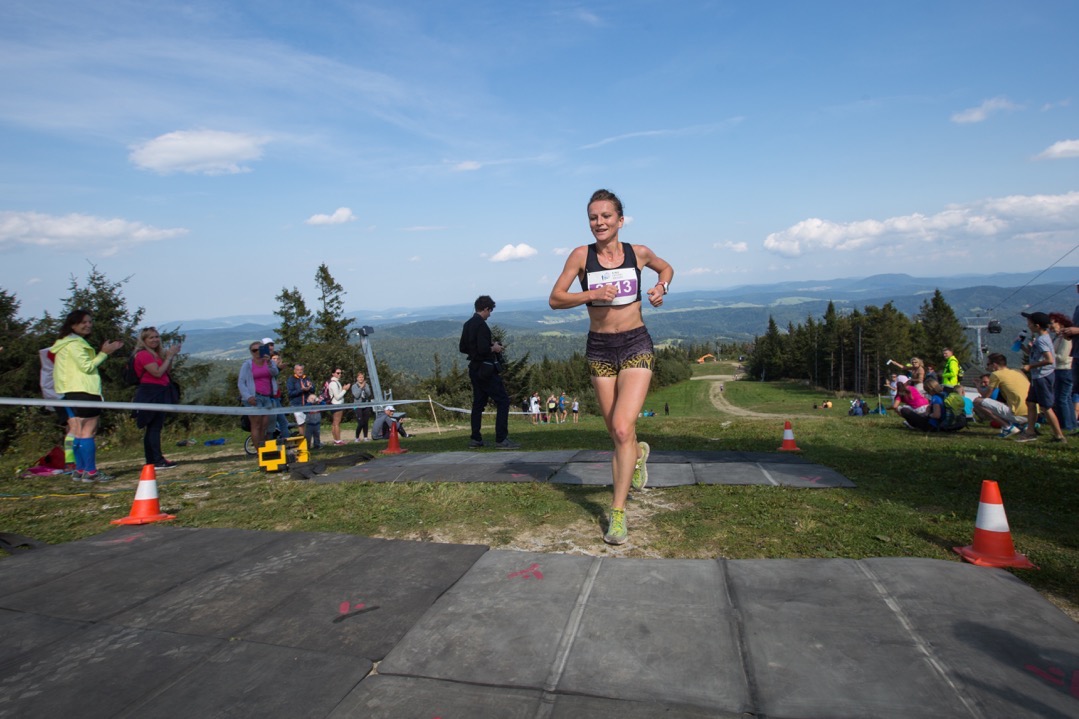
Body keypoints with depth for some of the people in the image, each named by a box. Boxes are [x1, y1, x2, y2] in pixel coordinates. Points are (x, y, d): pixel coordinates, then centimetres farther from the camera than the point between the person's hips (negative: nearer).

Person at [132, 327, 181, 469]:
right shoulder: (143, 355, -10)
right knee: (154, 427, -10)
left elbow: (167, 373, 16)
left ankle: (152, 461, 15)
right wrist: (169, 356, -11)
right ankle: (157, 461, -11)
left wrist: (171, 356, 6)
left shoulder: (157, 354, 18)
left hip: (159, 394, 10)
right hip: (151, 394, -10)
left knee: (153, 428, 11)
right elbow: (158, 372, -19)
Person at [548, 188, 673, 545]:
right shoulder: (581, 255, -4)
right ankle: (639, 453, 50)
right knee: (616, 434, 12)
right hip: (599, 349, 2)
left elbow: (666, 267, 21)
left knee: (622, 428, -16)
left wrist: (661, 287, 0)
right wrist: (592, 293, -19)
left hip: (636, 346, -1)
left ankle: (618, 514, -3)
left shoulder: (638, 253, 0)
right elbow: (555, 299, -5)